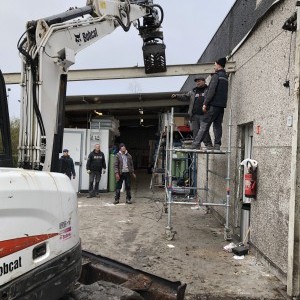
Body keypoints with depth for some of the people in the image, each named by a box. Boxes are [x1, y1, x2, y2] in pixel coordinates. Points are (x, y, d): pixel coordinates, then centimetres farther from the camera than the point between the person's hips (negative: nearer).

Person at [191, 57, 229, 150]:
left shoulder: (216, 75, -7)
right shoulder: (225, 77, 19)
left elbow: (211, 90, -14)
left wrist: (205, 103, -14)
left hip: (214, 104, -8)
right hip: (222, 105, 8)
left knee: (204, 125, -8)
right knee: (218, 125, 8)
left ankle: (195, 144, -9)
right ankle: (217, 145, 4)